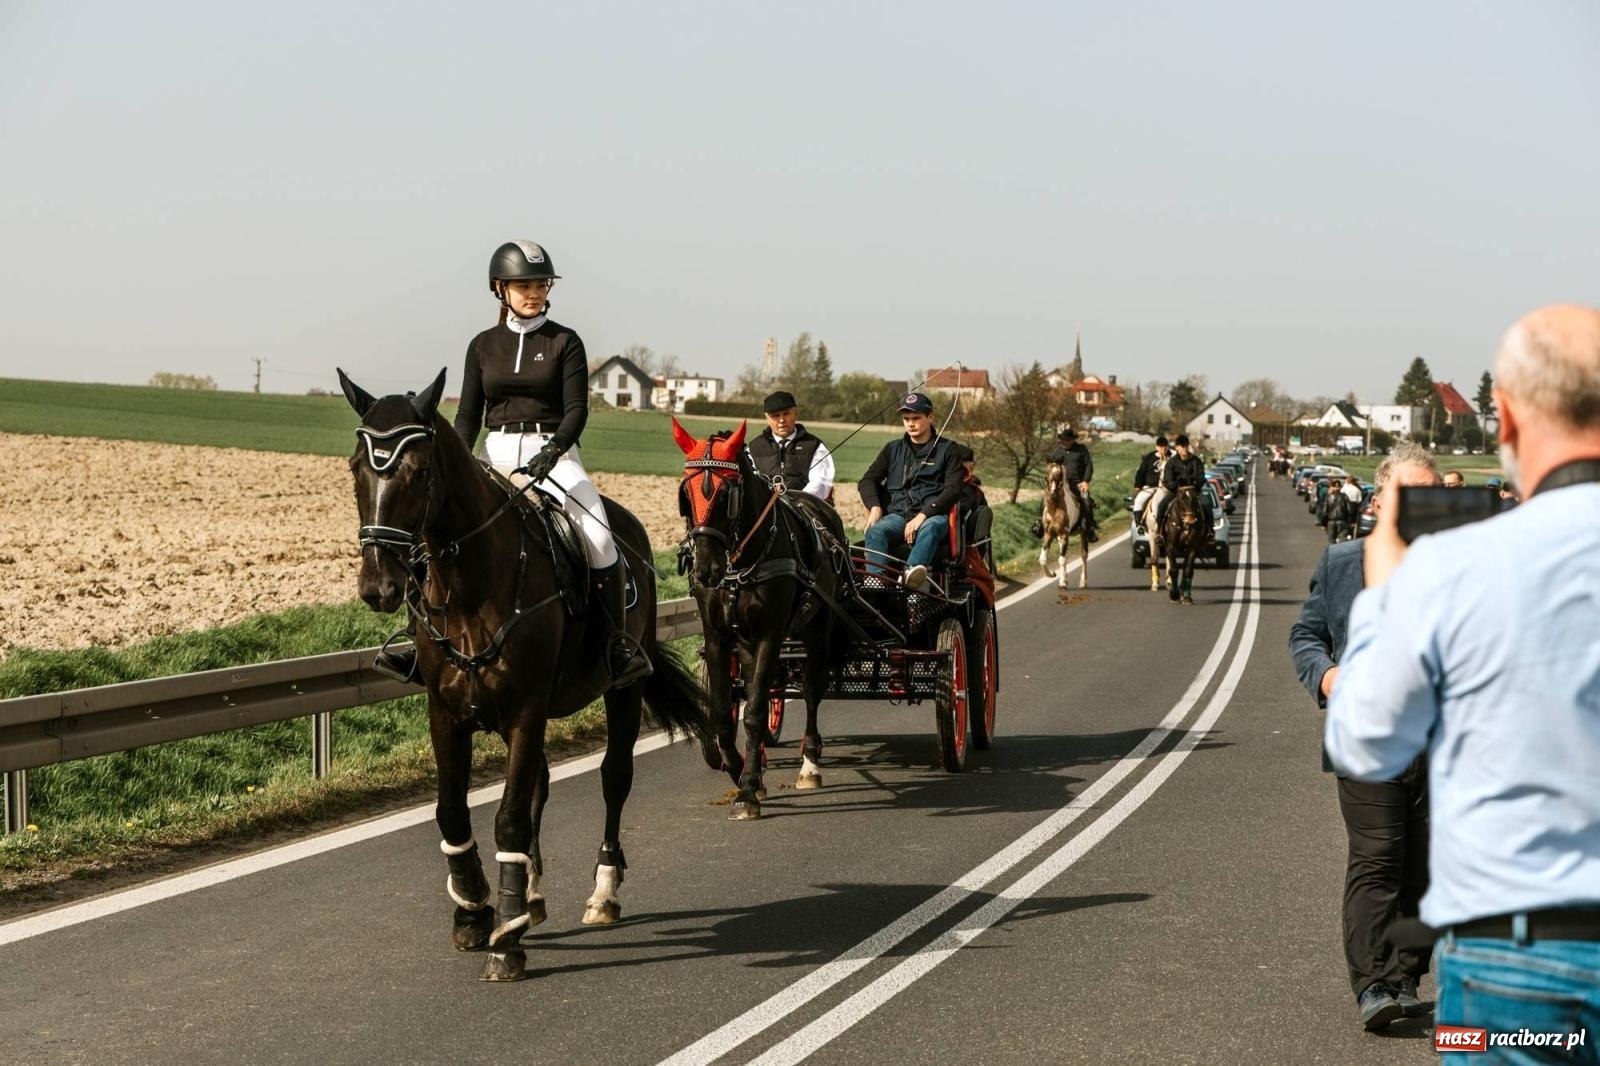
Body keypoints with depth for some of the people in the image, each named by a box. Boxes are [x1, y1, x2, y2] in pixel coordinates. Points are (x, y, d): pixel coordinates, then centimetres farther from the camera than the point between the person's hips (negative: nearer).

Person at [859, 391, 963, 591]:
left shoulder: (947, 449, 11)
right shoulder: (893, 449, 23)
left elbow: (953, 489, -1)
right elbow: (868, 480, 18)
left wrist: (923, 515, -14)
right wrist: (874, 507, -5)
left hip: (932, 514, -3)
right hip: (897, 515, 3)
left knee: (930, 528, -40)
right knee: (875, 532, -32)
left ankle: (912, 571, -68)